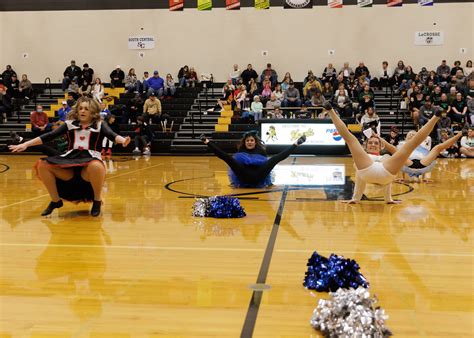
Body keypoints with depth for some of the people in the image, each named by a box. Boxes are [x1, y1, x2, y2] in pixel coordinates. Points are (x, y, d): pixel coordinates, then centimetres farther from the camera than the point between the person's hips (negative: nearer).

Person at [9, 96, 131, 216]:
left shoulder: (99, 125, 8)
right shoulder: (70, 124, 15)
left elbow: (112, 135, -10)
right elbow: (49, 136, 10)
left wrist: (123, 140, -35)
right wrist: (25, 144, 2)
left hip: (90, 161, -4)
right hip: (70, 162, 4)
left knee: (96, 166, -40)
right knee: (42, 165, -18)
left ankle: (97, 200, -12)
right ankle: (56, 200, 2)